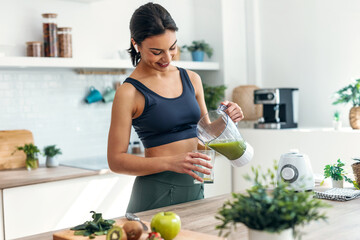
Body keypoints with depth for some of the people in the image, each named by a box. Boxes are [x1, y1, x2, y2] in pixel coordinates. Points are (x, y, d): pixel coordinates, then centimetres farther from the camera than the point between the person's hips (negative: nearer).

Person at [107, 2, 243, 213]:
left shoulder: (191, 79, 8)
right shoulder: (129, 93, -10)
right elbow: (116, 160, -11)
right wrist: (170, 162, -22)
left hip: (195, 188, 6)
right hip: (157, 193, -5)